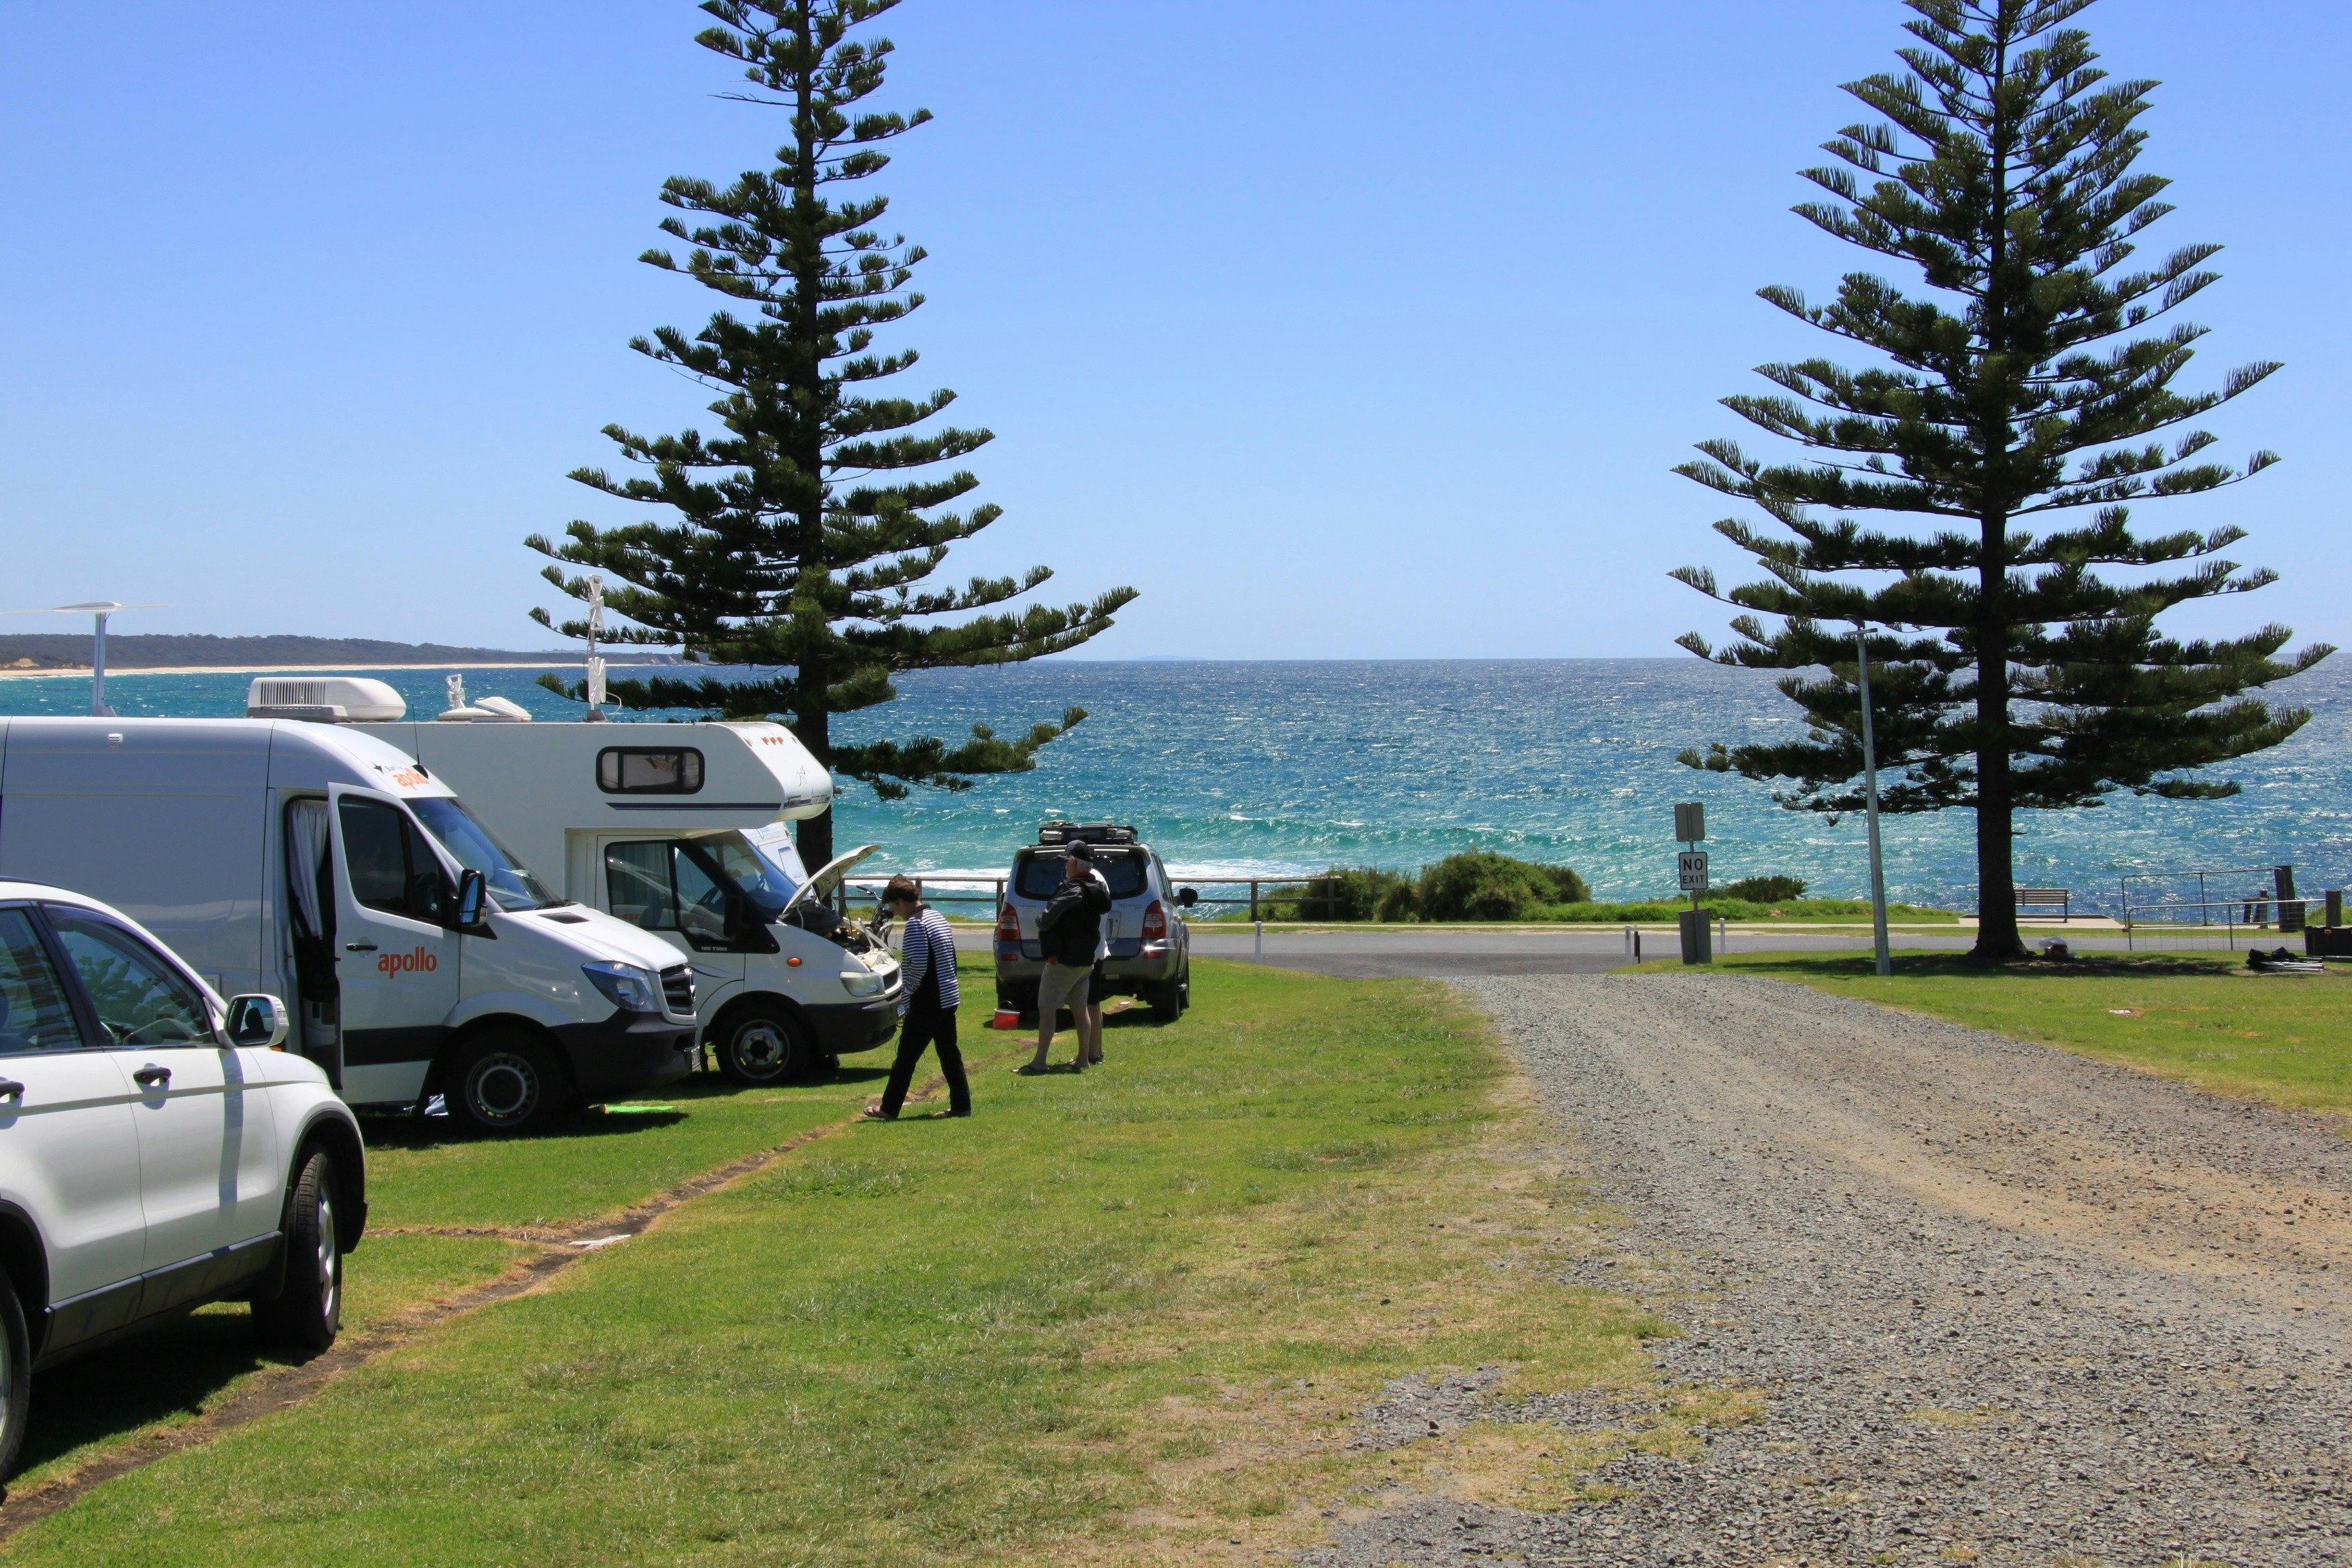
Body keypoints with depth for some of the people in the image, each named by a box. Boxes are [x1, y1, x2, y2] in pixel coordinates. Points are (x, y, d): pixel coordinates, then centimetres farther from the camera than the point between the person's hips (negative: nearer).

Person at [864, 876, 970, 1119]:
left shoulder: (915, 923, -14)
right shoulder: (937, 917, 15)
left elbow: (917, 965, -23)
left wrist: (903, 1001, -13)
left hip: (926, 1004, -9)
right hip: (948, 999, 9)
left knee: (906, 1057, 0)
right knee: (949, 1053, 12)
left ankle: (889, 1109, 6)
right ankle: (961, 1105, 11)